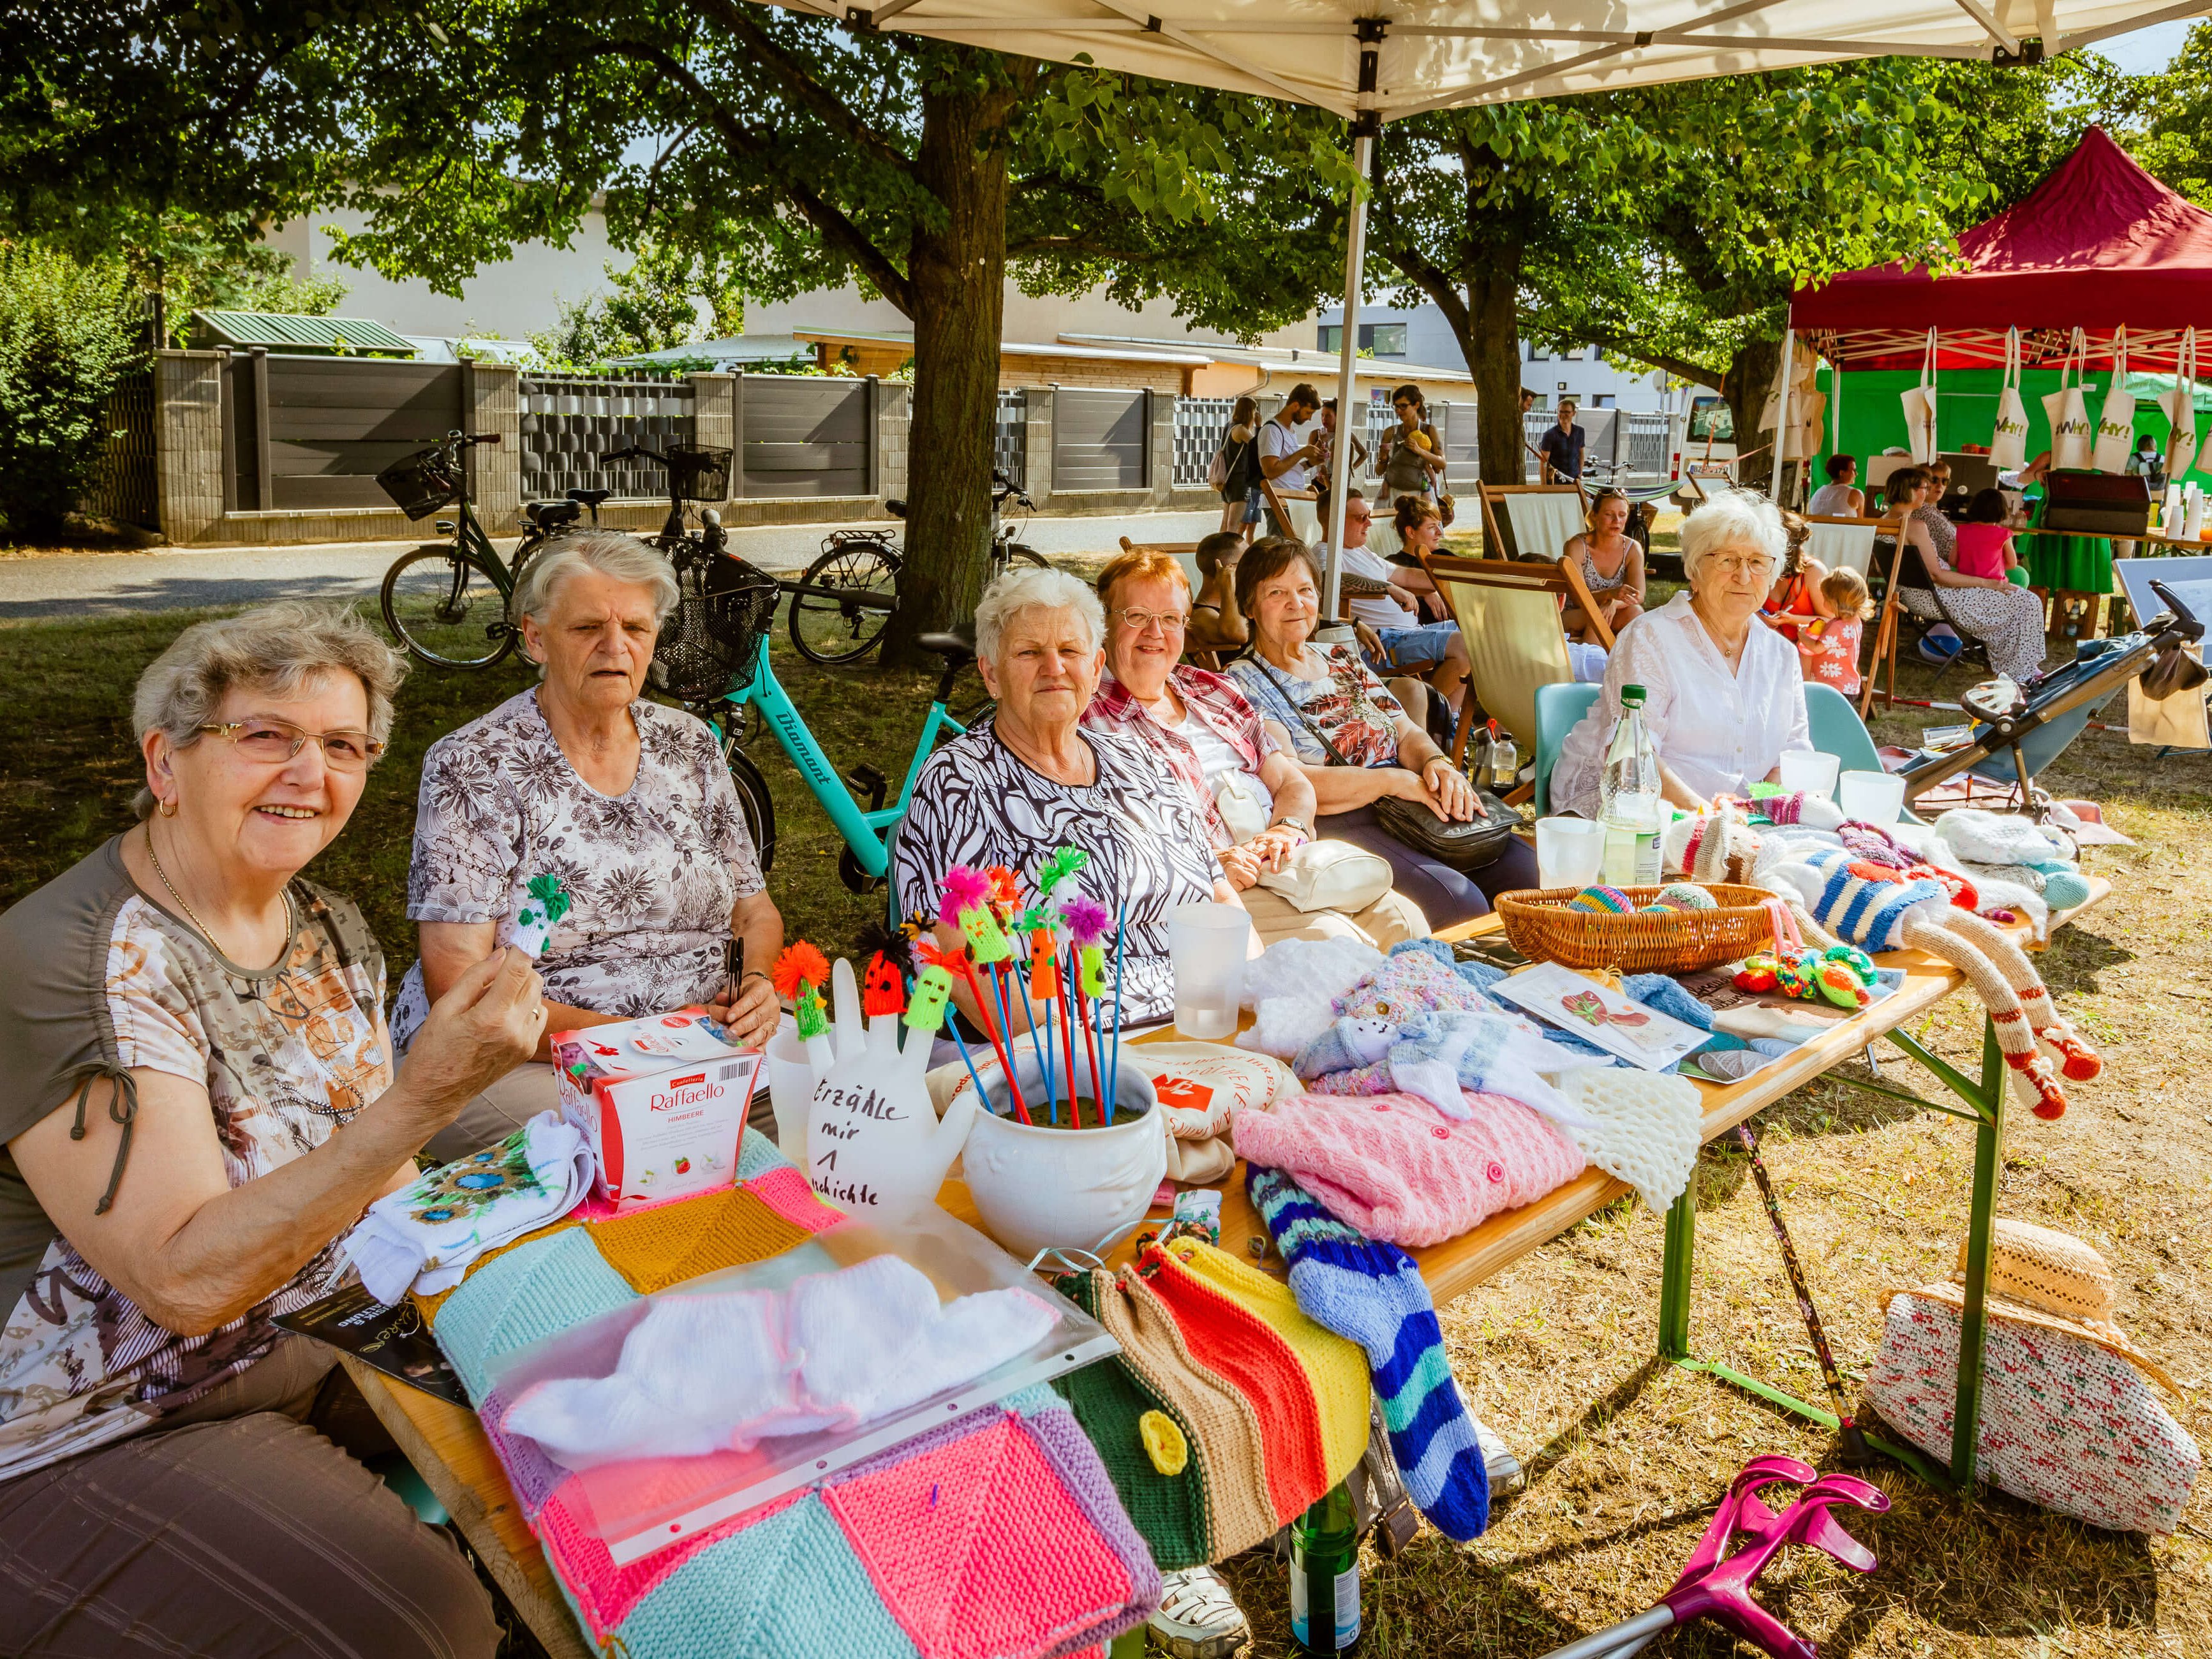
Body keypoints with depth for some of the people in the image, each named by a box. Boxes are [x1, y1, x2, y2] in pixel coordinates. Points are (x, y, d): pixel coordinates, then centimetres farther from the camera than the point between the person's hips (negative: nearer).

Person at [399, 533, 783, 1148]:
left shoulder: (689, 744, 10)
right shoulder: (472, 767, -6)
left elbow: (755, 911, 16)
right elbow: (457, 988, -12)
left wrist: (757, 984, -9)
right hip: (517, 1061, -5)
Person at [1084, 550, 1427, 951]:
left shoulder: (1213, 689, 19)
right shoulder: (1092, 720, -2)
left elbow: (1294, 785, 17)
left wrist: (1287, 828, -7)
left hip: (1288, 862, 7)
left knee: (1403, 920, -12)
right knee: (1333, 938, -28)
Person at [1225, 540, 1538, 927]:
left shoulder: (1343, 660, 21)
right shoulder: (1244, 684, 0)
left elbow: (1407, 734, 17)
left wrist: (1437, 764, -7)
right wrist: (1394, 780, -16)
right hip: (1335, 826, -7)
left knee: (1529, 871, -14)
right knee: (1461, 903, -29)